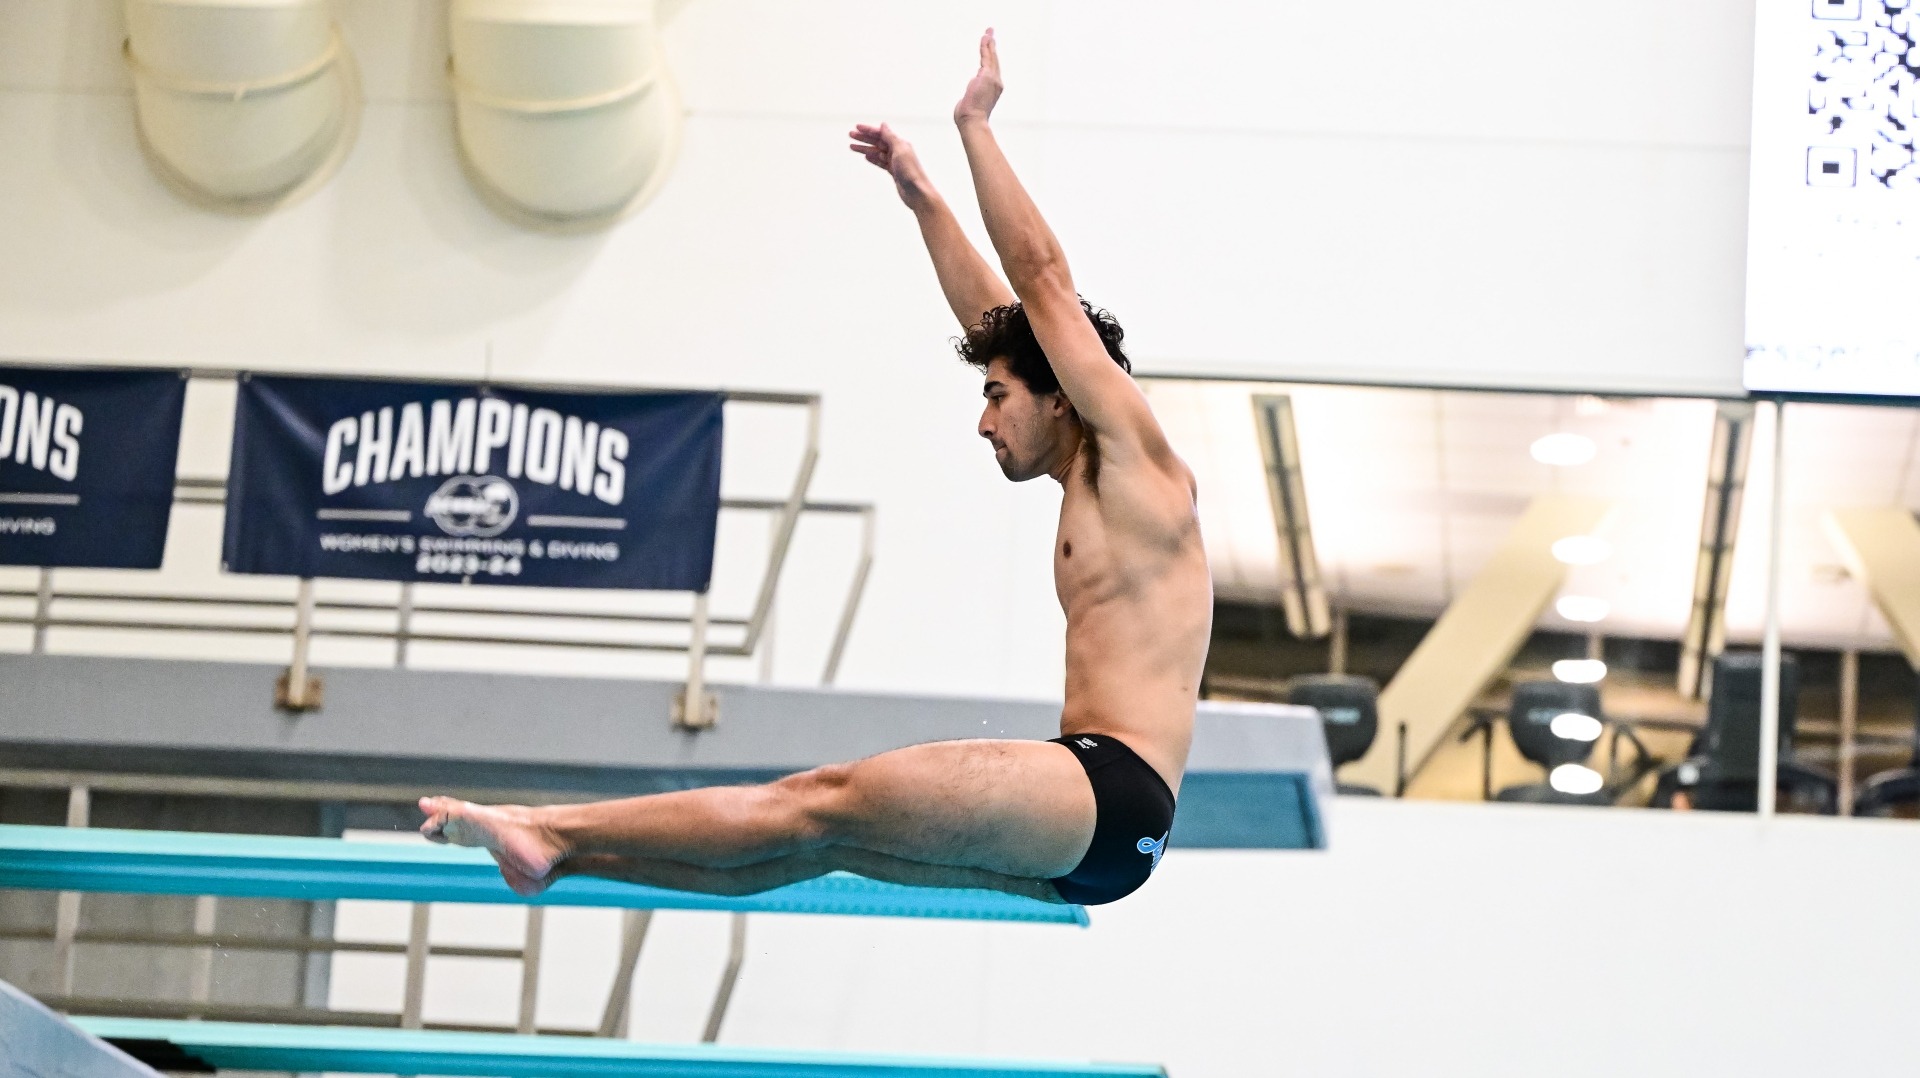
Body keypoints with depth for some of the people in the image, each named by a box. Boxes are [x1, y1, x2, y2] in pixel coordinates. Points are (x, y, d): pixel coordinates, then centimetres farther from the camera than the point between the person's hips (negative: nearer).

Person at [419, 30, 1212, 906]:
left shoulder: (1134, 456, 1)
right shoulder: (1089, 484, 25)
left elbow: (1041, 279, -2)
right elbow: (1000, 321, 33)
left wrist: (975, 125, 4)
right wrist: (922, 199, 37)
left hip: (1111, 793, -9)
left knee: (826, 802, -14)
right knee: (817, 844, 2)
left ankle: (556, 830, -14)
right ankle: (561, 855, -2)